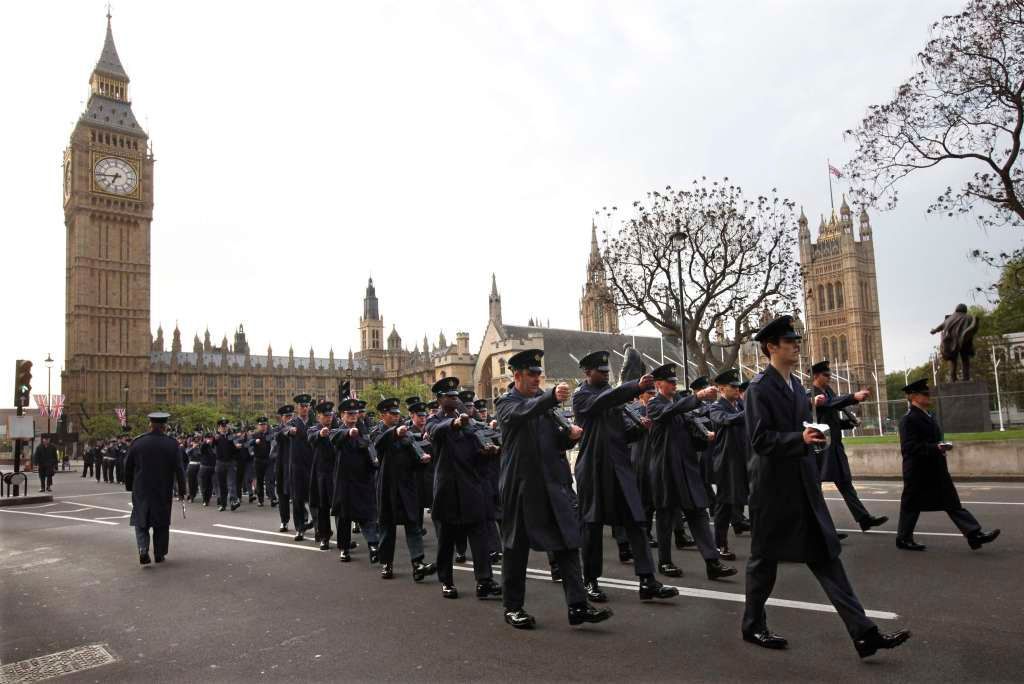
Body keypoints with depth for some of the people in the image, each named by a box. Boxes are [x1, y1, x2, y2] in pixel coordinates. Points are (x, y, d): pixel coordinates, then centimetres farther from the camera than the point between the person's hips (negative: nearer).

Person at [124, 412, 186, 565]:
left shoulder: (137, 442, -4)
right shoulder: (171, 444, -9)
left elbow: (128, 466, 3)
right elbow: (179, 469, -8)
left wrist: (129, 486, 16)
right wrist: (181, 490, 1)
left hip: (141, 491, 0)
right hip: (163, 492, 0)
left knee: (141, 521, 10)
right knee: (161, 524, 13)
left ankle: (143, 549, -11)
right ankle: (159, 555, 18)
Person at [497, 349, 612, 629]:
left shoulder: (544, 401, 14)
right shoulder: (506, 403, -3)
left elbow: (558, 442, 15)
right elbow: (524, 411, -28)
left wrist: (569, 434, -8)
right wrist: (552, 396, -44)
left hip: (553, 483, 5)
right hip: (521, 486, -5)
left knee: (568, 542, -2)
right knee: (516, 547, 6)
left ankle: (577, 606, 1)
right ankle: (513, 607, 19)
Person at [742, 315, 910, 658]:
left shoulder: (796, 385, 13)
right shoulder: (760, 387, -13)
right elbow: (760, 439, -20)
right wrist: (801, 439, -30)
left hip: (803, 488, 8)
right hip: (772, 488, -7)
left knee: (826, 558, 6)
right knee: (764, 558, 7)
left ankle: (864, 633, 7)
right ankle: (753, 626, 23)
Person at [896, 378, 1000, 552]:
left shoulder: (929, 417, 13)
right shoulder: (908, 420, -17)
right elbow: (909, 447, -25)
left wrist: (942, 447, 5)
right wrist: (936, 448, -28)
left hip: (936, 471, 8)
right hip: (918, 473, -8)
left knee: (952, 503, 6)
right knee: (911, 505, 4)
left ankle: (974, 535, 5)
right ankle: (903, 539, 17)